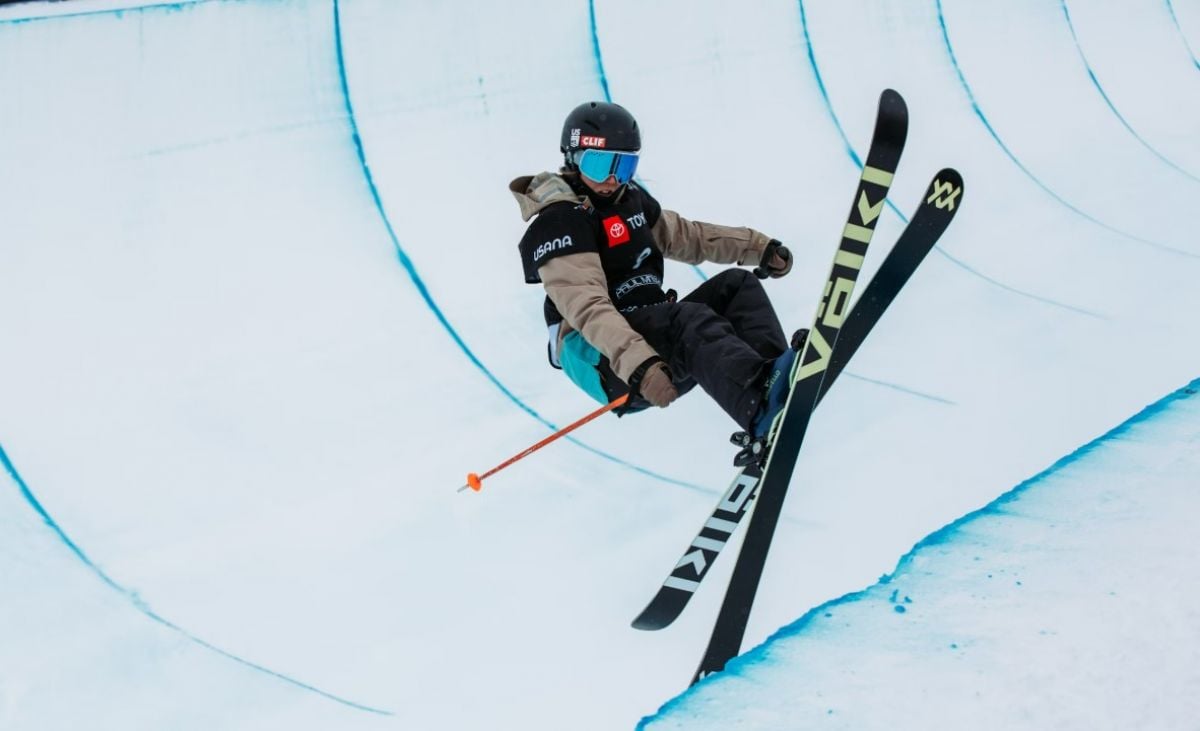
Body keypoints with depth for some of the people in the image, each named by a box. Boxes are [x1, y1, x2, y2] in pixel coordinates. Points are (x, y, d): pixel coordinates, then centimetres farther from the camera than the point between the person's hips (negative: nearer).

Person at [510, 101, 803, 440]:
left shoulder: (629, 198, 12)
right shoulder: (560, 222, -15)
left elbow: (685, 235, 26)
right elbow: (587, 307, -29)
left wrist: (759, 247, 16)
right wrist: (638, 366, -43)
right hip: (603, 360, -9)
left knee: (737, 285, -5)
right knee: (689, 320, -34)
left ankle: (772, 374, -33)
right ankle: (762, 403, -60)